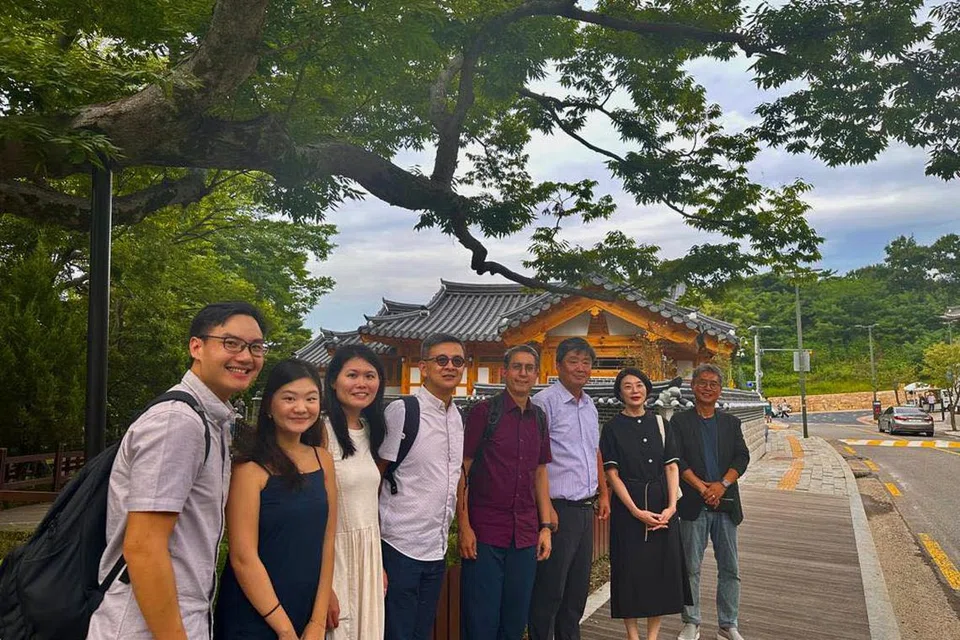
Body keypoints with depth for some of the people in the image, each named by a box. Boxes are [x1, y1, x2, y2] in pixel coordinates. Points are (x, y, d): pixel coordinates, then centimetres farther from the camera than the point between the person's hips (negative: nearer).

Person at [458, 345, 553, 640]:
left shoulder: (539, 418, 9)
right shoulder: (484, 411, -6)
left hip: (525, 535, 5)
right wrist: (464, 526, -10)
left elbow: (540, 474, 14)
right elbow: (462, 470, -6)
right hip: (485, 533, -5)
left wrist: (546, 526, 9)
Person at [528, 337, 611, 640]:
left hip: (585, 509, 8)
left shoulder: (590, 405, 13)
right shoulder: (545, 402, -13)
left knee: (578, 588, 18)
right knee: (549, 591, 2)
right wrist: (546, 508, -19)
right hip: (559, 509, -8)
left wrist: (604, 494, 19)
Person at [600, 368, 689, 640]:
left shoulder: (659, 423, 7)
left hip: (662, 506, 3)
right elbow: (612, 474, -7)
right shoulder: (613, 427, -2)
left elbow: (671, 466, 2)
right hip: (627, 507, -3)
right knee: (630, 569, 2)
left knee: (662, 568, 6)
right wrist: (637, 512, -15)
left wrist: (671, 506, -11)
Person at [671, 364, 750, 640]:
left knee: (730, 568, 9)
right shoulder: (680, 421, 1)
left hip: (726, 503, 3)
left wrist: (722, 485, -13)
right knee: (690, 567, 4)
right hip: (693, 504, -3)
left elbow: (742, 457, 2)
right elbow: (677, 460, -6)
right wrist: (702, 488, -14)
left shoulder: (731, 422, 11)